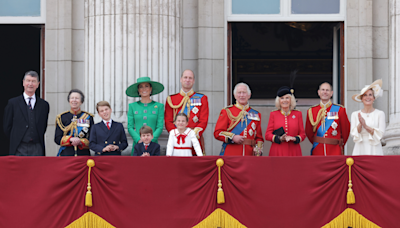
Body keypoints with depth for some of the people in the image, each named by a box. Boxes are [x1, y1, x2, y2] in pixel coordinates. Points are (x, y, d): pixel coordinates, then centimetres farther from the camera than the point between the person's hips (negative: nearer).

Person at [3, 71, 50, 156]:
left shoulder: (44, 105, 10)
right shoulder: (13, 103, 4)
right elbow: (7, 127, 6)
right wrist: (15, 141, 4)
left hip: (37, 149, 2)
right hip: (19, 150, -2)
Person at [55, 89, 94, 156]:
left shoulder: (88, 117, 7)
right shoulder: (61, 117, 8)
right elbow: (57, 139, 3)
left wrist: (80, 142, -14)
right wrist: (71, 139, -14)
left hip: (83, 154, 0)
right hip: (66, 154, 0)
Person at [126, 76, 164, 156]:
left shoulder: (159, 106, 6)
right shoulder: (132, 106, 9)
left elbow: (160, 127, 2)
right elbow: (130, 127, 5)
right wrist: (139, 140, -10)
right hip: (137, 144, 1)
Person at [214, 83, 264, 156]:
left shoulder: (256, 115, 15)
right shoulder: (227, 112, 7)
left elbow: (259, 137, 17)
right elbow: (218, 133, 1)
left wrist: (258, 148, -4)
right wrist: (233, 137, -15)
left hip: (249, 154, 2)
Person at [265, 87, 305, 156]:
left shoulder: (298, 114, 9)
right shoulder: (273, 114, 6)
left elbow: (302, 134, 9)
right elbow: (267, 135, 3)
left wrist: (294, 139, -11)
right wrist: (280, 138, -14)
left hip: (293, 152, 1)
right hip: (277, 152, -1)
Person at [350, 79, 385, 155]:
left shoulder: (380, 114, 2)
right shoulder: (355, 114, 7)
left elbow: (380, 133, -5)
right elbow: (353, 133, 1)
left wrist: (366, 126, -15)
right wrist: (360, 124, -16)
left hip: (374, 150, -1)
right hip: (360, 149, 1)